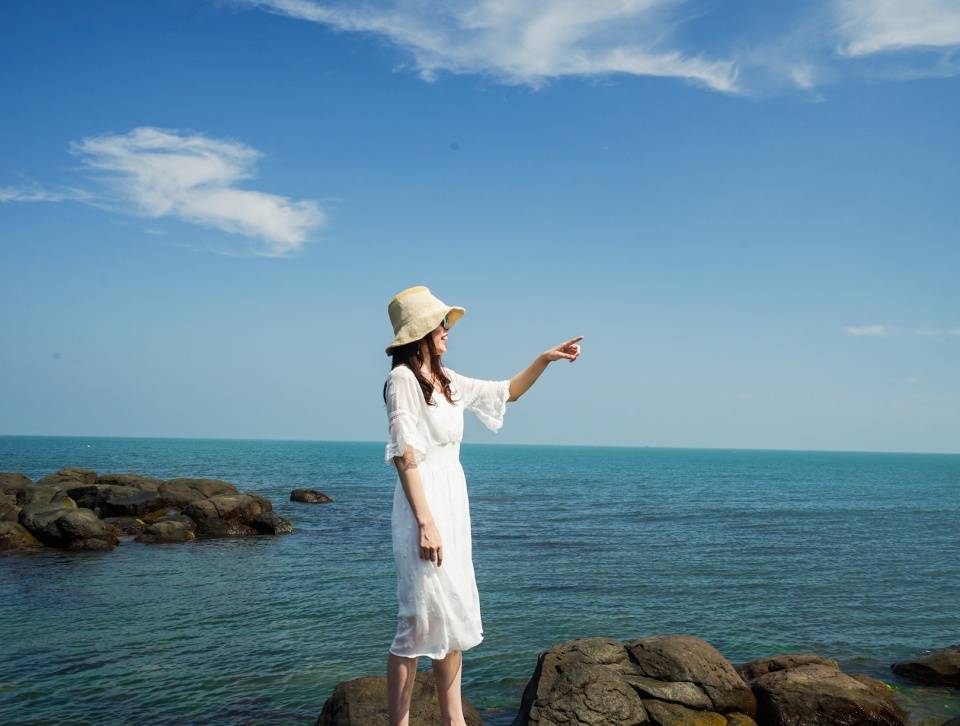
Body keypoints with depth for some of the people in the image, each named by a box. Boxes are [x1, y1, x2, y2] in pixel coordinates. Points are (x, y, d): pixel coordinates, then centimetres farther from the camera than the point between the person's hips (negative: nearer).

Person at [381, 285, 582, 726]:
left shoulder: (447, 380, 12)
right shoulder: (403, 379, -11)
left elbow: (506, 393, 26)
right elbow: (404, 456, -18)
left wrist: (544, 360, 16)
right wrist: (425, 522, -22)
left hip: (454, 504, 9)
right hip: (424, 506, -9)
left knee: (453, 617, 13)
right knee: (421, 619, -4)